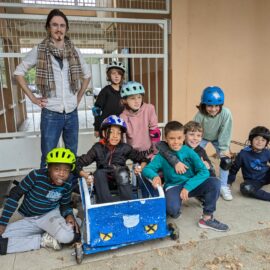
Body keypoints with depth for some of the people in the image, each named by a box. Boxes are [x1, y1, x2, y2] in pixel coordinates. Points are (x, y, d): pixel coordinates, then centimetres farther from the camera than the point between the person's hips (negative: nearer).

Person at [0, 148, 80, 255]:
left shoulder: (67, 185, -14)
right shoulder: (36, 176, -23)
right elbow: (15, 195, -13)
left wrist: (69, 215, -20)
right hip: (28, 219, 2)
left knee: (67, 237, -33)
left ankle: (48, 236, 1)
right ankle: (44, 240, -10)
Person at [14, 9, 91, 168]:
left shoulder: (74, 51, 6)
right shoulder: (39, 51, -2)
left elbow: (87, 74, 18)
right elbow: (19, 72, 5)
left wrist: (79, 97, 11)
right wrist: (33, 98, -2)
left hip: (72, 113, 3)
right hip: (51, 114, -3)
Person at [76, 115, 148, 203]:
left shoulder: (125, 148, -5)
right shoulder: (98, 148, -7)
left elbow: (142, 158, 5)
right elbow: (79, 163, -9)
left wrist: (141, 168, -15)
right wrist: (85, 175, -25)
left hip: (121, 181, 0)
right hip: (104, 183, 0)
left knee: (122, 171, -30)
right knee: (99, 173, -30)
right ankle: (107, 203, -40)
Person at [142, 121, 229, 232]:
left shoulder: (189, 152, -7)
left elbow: (204, 172, -14)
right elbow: (146, 169, -8)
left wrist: (188, 186, -24)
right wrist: (154, 176, -31)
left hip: (192, 185, 2)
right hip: (174, 187, -2)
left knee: (214, 183, -23)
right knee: (172, 208, -34)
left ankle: (207, 218, -6)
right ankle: (176, 211, 6)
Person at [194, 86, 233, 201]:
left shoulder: (226, 113, -35)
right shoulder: (200, 115, -35)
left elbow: (225, 133, -25)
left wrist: (224, 149, -22)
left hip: (218, 138, 1)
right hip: (202, 138, 0)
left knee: (226, 160, -10)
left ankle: (223, 187, 10)